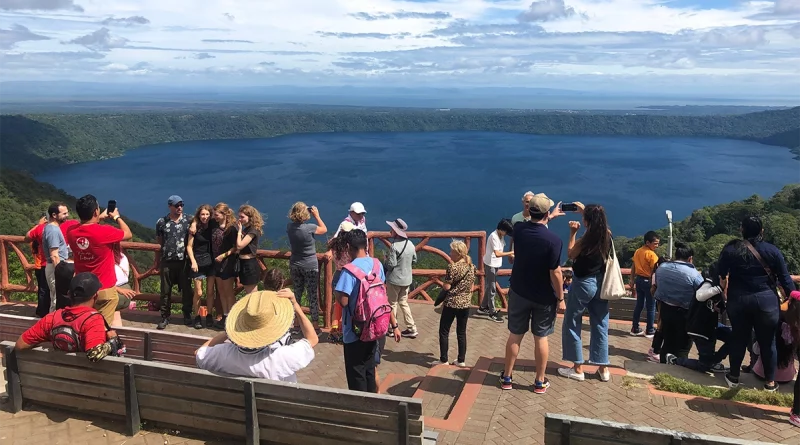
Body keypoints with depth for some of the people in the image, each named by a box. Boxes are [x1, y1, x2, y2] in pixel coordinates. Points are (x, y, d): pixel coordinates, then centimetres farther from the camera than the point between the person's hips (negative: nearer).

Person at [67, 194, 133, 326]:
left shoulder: (72, 233, -4)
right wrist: (117, 217, 12)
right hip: (104, 290, -6)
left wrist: (99, 219, 23)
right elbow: (128, 234, -2)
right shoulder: (105, 232, -21)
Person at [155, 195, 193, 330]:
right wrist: (157, 262, 10)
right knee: (166, 291, 6)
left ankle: (187, 315, 19)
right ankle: (165, 317, 16)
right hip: (167, 261, 1)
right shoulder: (161, 222, 4)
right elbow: (159, 243, 9)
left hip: (184, 261, -1)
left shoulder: (188, 220, 1)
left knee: (186, 290, 6)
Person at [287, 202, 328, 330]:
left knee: (296, 294, 16)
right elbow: (324, 229, -1)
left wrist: (313, 217, 7)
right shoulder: (310, 228, -20)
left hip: (295, 265, 5)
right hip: (310, 266, -5)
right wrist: (317, 216, 3)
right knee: (313, 296, 3)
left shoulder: (290, 227, -6)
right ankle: (315, 325, 8)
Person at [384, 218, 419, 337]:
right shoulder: (410, 244, 1)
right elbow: (414, 260, 13)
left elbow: (390, 265, -20)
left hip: (394, 279, -7)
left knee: (392, 304, 9)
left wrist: (387, 258, -1)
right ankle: (411, 329, 16)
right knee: (404, 303, 17)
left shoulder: (394, 246, -22)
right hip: (407, 279, 7)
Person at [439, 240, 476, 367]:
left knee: (444, 331, 7)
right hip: (465, 303, 6)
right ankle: (461, 360, 18)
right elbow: (471, 287, 11)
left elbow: (446, 287, -15)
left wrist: (443, 282, 5)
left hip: (452, 303, -6)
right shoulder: (471, 267, 4)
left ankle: (443, 360, 10)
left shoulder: (453, 267, -16)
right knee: (462, 332, 14)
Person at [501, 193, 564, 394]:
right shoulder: (553, 240, -22)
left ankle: (506, 377, 23)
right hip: (544, 297, -3)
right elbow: (555, 273, -19)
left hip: (519, 292, 3)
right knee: (541, 338, 10)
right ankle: (540, 382, 21)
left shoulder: (518, 230, -8)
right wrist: (561, 298, -8)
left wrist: (551, 217, 28)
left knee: (515, 335, 13)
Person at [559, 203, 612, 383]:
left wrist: (572, 233, 1)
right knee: (600, 326, 13)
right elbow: (599, 224, 21)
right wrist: (585, 211, 29)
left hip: (583, 284, -6)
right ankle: (603, 369, 20)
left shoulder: (586, 240, -21)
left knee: (572, 325, 7)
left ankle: (577, 369, 11)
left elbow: (571, 254, -2)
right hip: (601, 284, 7)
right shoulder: (607, 236, -3)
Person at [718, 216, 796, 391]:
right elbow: (784, 278, 0)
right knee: (768, 341, 10)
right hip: (766, 300, -1)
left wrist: (723, 291, 16)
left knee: (739, 338, 13)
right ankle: (770, 382, 19)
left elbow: (721, 277, 0)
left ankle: (733, 377, 22)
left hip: (738, 300, 1)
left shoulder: (730, 249, 0)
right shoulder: (772, 250, 0)